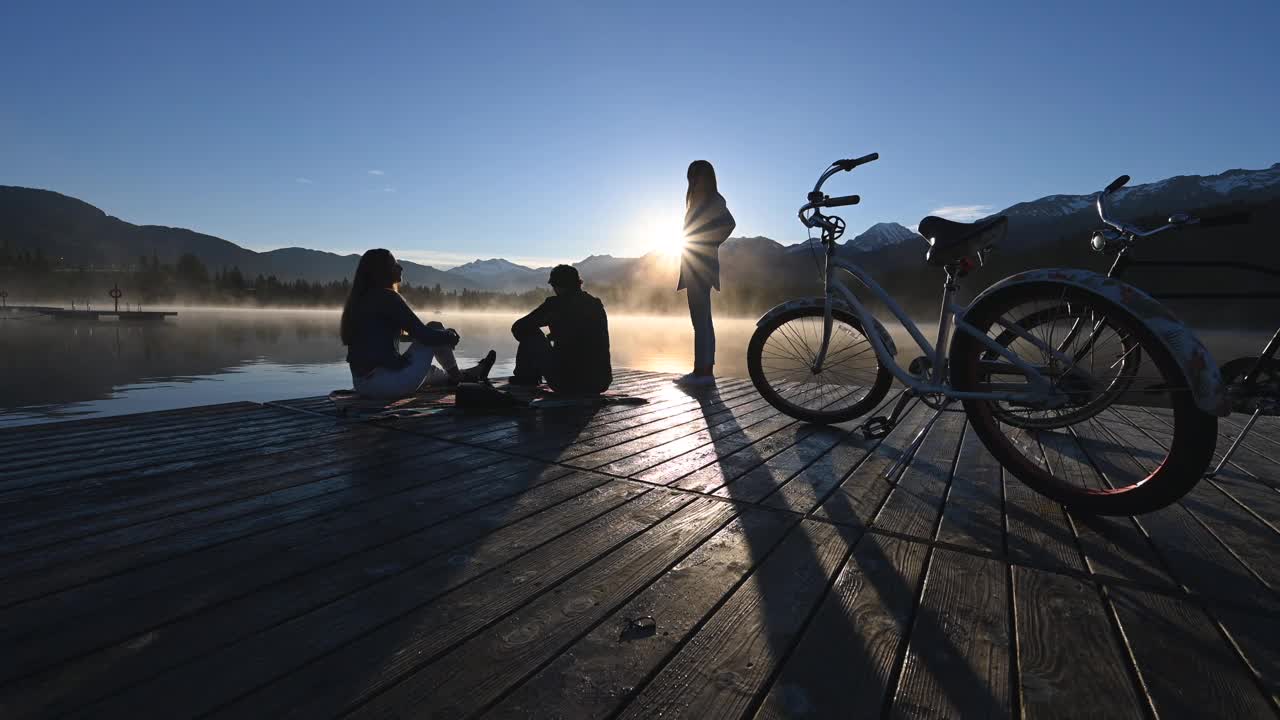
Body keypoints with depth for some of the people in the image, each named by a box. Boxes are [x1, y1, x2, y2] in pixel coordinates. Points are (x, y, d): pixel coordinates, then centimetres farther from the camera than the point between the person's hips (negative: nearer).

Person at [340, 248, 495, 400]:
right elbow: (424, 335, -14)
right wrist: (451, 336, 7)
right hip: (390, 383, -8)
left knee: (427, 369, 35)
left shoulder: (356, 301, 13)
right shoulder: (387, 297, -13)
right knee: (436, 327, 5)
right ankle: (457, 376, 22)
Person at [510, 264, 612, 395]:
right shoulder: (597, 304, 9)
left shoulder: (556, 303, -6)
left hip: (568, 383, -5)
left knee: (531, 333, 13)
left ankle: (524, 378, 30)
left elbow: (519, 328, 3)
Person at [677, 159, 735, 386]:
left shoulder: (712, 200, -7)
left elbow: (729, 223, -20)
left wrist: (710, 245, -12)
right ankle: (705, 371, 14)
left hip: (700, 266, -10)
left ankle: (701, 371, -11)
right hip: (697, 266, 10)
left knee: (700, 319, -12)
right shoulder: (699, 201, 18)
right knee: (703, 319, 9)